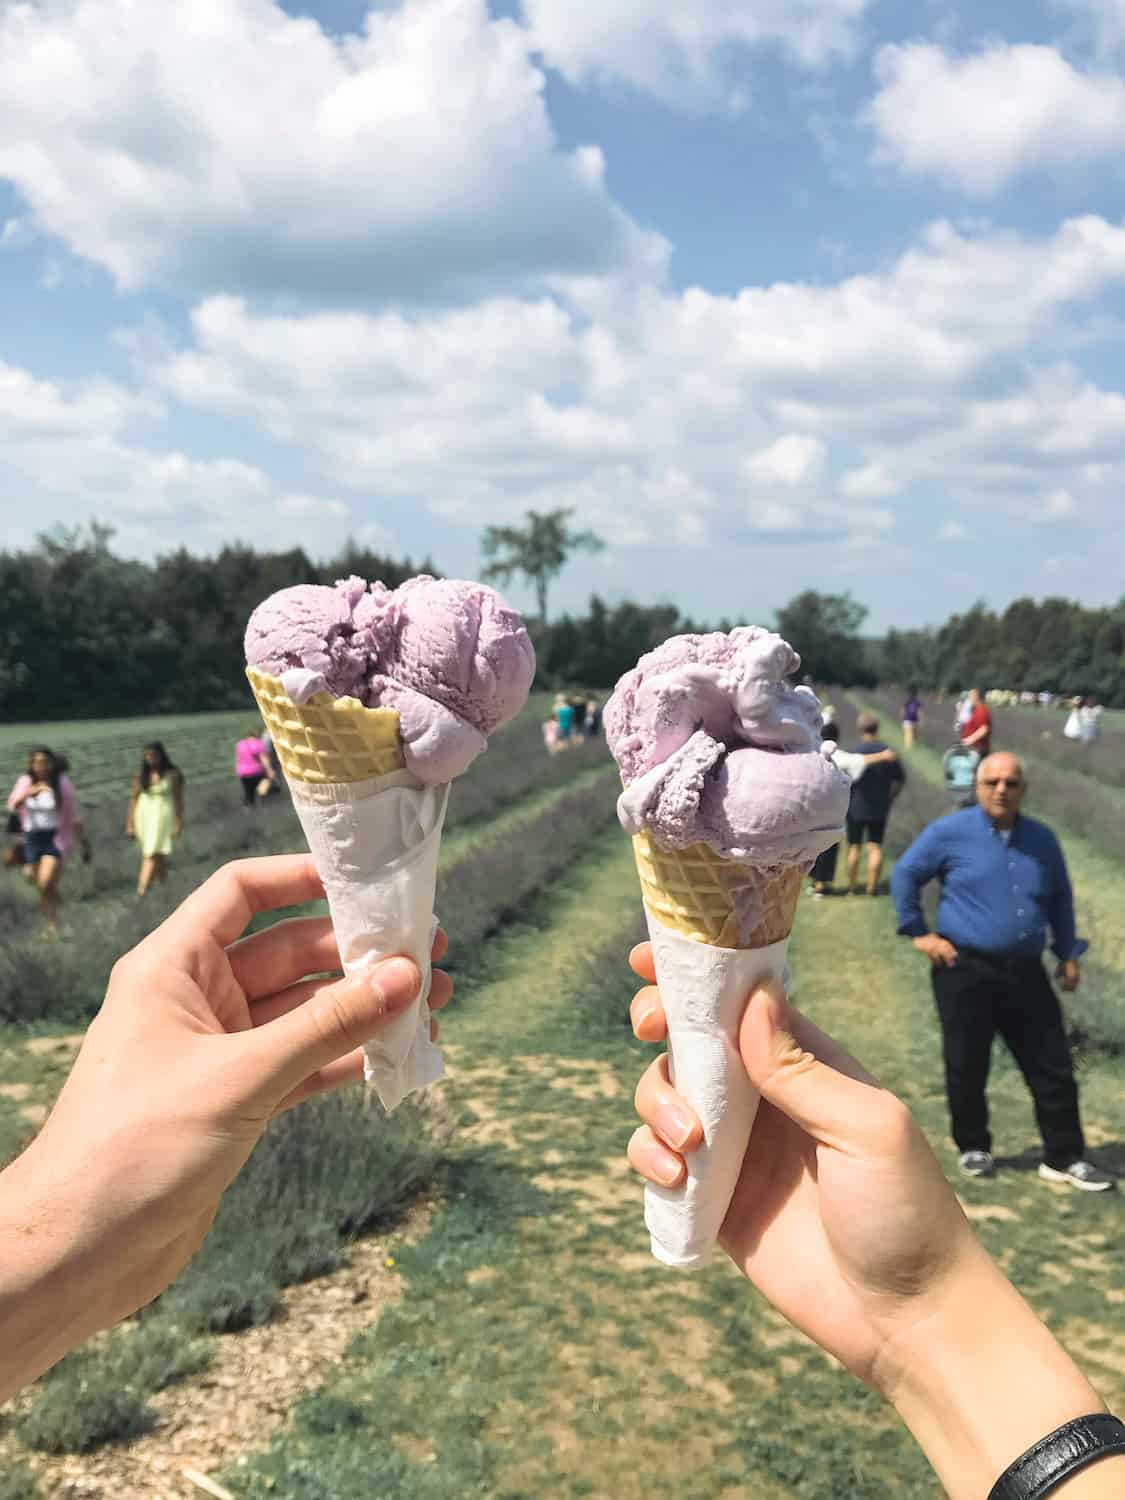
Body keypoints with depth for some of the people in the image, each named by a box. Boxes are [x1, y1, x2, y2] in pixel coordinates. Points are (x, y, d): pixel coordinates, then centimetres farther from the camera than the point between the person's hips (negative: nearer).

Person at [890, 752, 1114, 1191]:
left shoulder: (1042, 839, 8)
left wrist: (1068, 953, 15)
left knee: (1053, 1068, 5)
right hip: (964, 971, -3)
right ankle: (973, 1148, 25)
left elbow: (1060, 898, 20)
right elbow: (904, 875, 0)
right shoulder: (950, 832, -6)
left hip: (1025, 973, 4)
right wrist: (919, 933, -3)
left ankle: (1064, 1158, 16)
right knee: (967, 1068, 6)